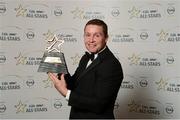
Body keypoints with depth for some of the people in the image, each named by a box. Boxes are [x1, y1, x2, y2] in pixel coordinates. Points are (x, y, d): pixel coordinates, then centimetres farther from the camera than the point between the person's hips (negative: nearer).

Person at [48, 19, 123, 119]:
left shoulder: (112, 65, -22)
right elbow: (75, 85, 8)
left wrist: (66, 92, -24)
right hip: (77, 115, 7)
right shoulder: (86, 58, 4)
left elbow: (98, 104, -26)